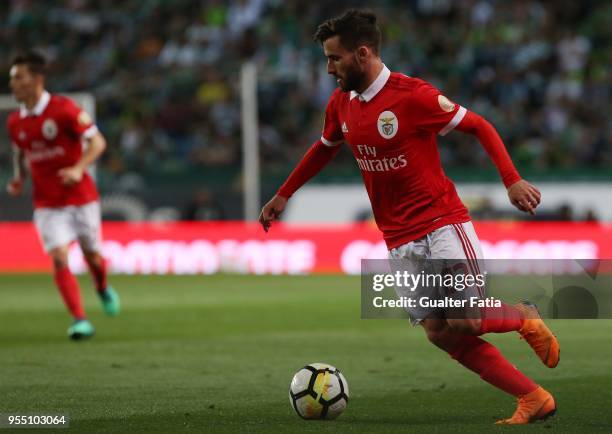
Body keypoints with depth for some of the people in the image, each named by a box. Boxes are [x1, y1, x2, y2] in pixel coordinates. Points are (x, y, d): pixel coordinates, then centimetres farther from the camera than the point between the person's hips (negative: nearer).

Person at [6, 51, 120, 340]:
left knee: (92, 256, 11)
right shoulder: (15, 123, 2)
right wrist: (18, 180, 0)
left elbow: (97, 142, -13)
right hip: (47, 204, 3)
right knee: (59, 259, -15)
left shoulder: (63, 109, -14)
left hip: (81, 197, -3)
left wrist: (78, 169, -29)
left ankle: (103, 289, 45)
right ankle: (80, 320, -15)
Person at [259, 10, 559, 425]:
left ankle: (526, 317, 13)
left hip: (442, 223, -6)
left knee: (463, 320, -19)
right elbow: (325, 148, 27)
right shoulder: (341, 104, 7)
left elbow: (479, 126, -9)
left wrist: (513, 181, -19)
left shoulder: (413, 95, -14)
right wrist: (283, 195, 30)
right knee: (441, 334, -6)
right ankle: (535, 399, 0)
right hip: (400, 240, 6)